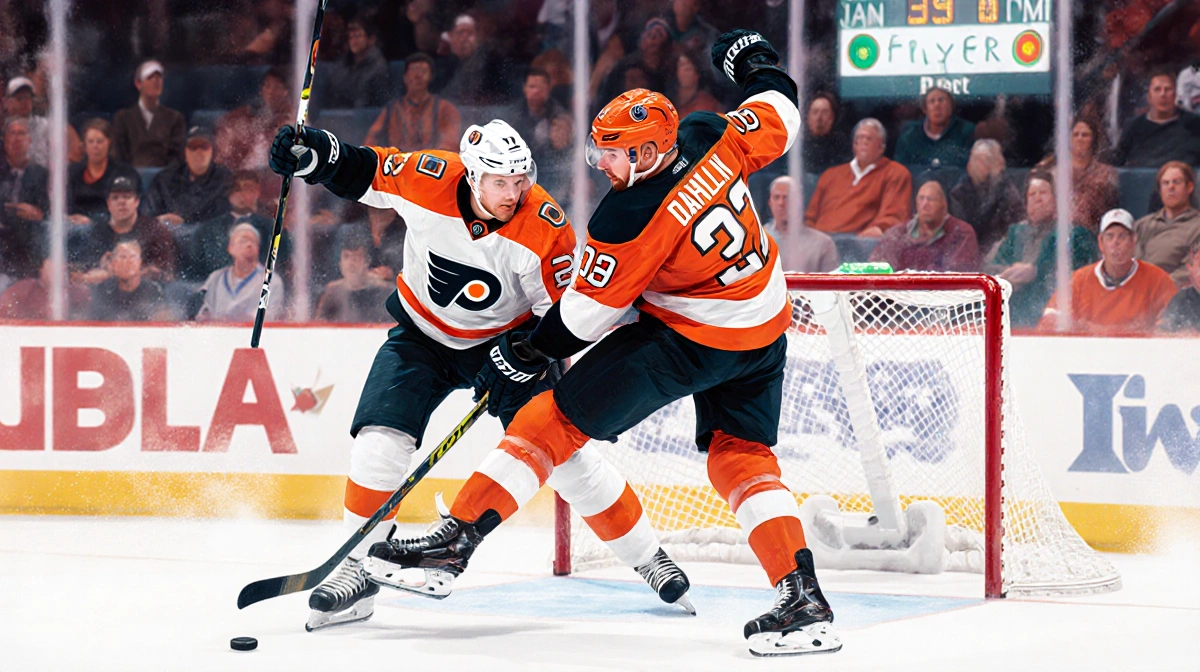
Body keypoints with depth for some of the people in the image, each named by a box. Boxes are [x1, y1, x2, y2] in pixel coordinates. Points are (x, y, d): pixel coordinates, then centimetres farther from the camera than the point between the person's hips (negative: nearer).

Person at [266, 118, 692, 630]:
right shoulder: (428, 180, -24)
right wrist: (314, 153, -24)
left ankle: (648, 557, 13)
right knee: (380, 440, -17)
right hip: (423, 333, 1)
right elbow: (360, 171, -7)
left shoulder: (545, 228, -27)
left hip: (504, 339, -1)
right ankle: (359, 567, -2)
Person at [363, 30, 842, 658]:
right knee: (741, 455, 14)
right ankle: (804, 599, -2)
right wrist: (755, 60, 28)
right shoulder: (708, 136, -9)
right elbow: (777, 118, 9)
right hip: (765, 330, 8)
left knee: (558, 418, -1)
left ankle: (455, 538, -4)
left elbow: (586, 311, -14)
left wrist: (524, 355, 0)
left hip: (688, 338, -7)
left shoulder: (628, 218, -24)